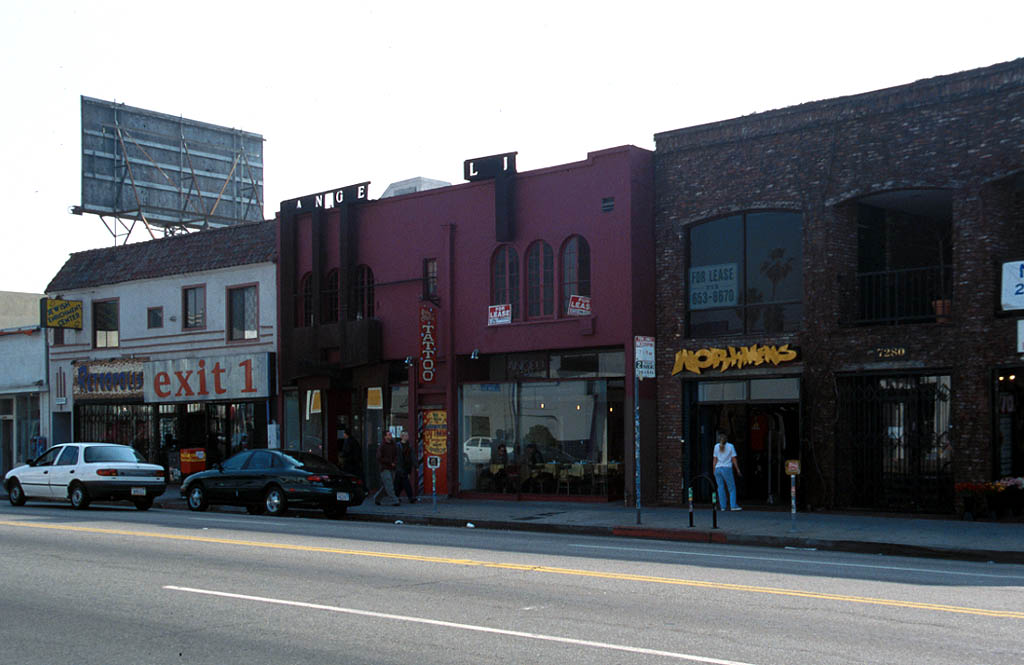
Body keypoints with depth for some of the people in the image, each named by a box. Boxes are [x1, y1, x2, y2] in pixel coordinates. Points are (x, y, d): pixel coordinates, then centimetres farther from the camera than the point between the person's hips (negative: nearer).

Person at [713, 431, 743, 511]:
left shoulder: (716, 447, 7)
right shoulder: (730, 446, 2)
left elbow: (715, 460, 7)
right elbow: (734, 459, 0)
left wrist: (714, 470, 12)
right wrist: (737, 469, 6)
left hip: (718, 469, 3)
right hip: (727, 468, -3)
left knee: (721, 488, 5)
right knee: (732, 488, 1)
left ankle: (723, 506, 2)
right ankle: (733, 505, -8)